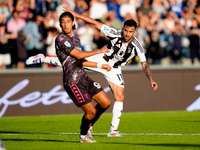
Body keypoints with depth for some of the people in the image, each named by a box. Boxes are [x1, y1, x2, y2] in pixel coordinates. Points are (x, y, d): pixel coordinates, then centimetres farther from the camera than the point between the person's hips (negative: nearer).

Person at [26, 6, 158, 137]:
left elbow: (145, 64, -24)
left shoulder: (137, 46, -24)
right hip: (101, 60, -1)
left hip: (114, 70, 1)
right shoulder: (115, 34, -23)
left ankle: (113, 130, 2)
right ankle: (42, 59, 16)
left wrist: (151, 80, -39)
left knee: (120, 97, -8)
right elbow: (96, 24, -18)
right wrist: (76, 15, -20)